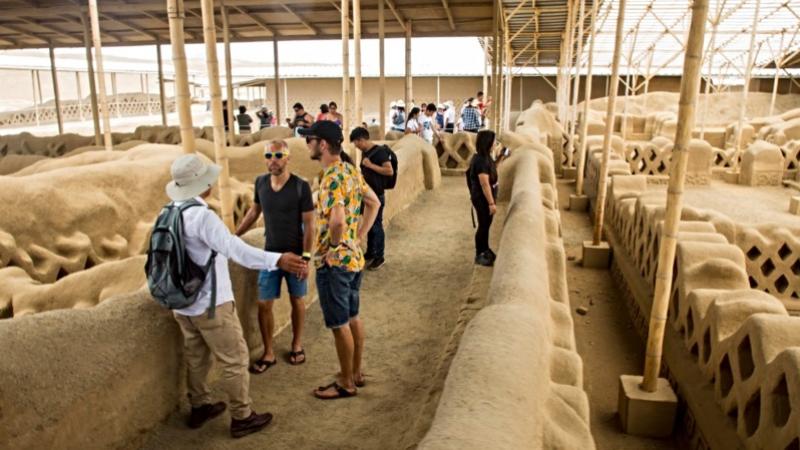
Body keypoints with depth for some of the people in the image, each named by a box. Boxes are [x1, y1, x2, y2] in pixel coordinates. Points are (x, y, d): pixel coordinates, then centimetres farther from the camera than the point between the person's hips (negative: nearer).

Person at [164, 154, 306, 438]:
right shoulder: (202, 216, -25)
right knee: (234, 360, 6)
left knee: (196, 358, 23)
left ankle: (199, 407, 38)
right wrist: (277, 260, -47)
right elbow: (234, 248, -38)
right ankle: (242, 418, 17)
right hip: (211, 304, -8)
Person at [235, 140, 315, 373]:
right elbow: (254, 211, 14)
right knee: (264, 304, 4)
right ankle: (268, 353, 20)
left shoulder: (301, 186, -15)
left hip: (295, 254, -3)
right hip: (270, 254, 3)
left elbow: (309, 225, -12)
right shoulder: (260, 182, -3)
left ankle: (297, 344, 34)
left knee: (296, 300, 13)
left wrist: (306, 257, -16)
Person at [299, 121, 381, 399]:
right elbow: (374, 203, 17)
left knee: (339, 324, 4)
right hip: (354, 257, 9)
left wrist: (334, 245, -17)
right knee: (352, 317, 19)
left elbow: (337, 220, -36)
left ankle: (346, 383, 18)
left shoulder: (332, 178, -22)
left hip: (334, 261, -9)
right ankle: (356, 373, 33)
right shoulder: (351, 171, 7)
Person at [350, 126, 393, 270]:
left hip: (377, 195, -8)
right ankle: (370, 252, 28)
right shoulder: (364, 152, 10)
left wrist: (371, 165, -23)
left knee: (376, 225, -2)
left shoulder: (379, 151, -16)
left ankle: (380, 257, 8)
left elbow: (390, 171, -23)